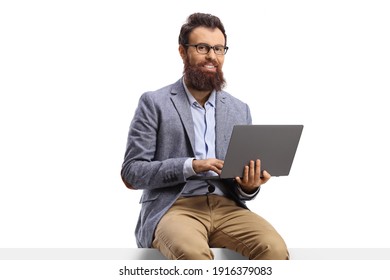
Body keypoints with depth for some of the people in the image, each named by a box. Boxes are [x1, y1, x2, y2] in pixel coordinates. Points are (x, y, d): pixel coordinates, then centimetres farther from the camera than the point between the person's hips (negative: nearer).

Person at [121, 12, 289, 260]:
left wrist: (250, 186, -9)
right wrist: (190, 166, -16)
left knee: (274, 248, -27)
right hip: (173, 208, -4)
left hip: (226, 207, 4)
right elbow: (132, 172, -3)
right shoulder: (154, 103, 5)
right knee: (193, 253, -37)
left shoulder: (240, 110, 16)